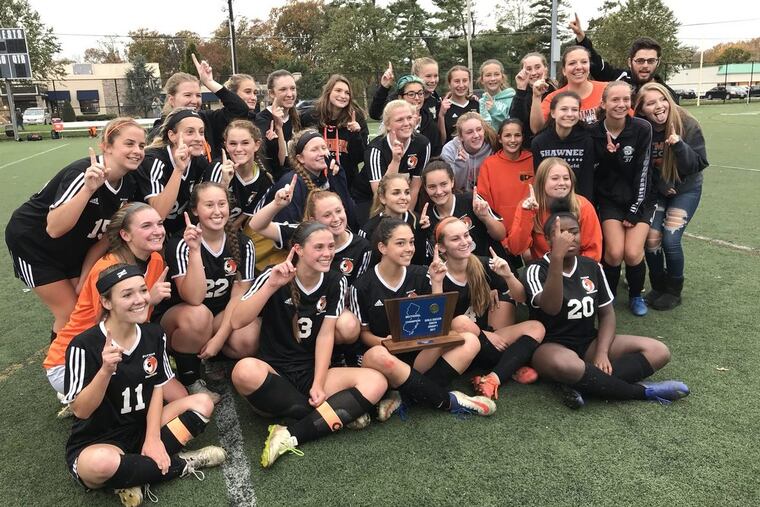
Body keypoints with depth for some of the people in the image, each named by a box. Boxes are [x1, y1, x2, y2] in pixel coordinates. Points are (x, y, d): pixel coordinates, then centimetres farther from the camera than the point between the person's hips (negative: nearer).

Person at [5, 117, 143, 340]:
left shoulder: (129, 185, -11)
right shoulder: (82, 174, -31)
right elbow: (54, 229, -40)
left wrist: (84, 278, -5)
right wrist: (88, 189, -50)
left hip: (72, 248, 6)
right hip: (32, 243, -6)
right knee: (70, 313, -6)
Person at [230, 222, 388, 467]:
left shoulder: (335, 282, 1)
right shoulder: (274, 277, -8)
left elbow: (326, 334, -4)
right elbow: (237, 322, -21)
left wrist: (318, 384, -14)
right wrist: (272, 285, -31)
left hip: (313, 373, 3)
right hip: (275, 372, -3)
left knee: (376, 382, -20)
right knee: (245, 370, -37)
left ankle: (291, 436, -26)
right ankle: (338, 414, -22)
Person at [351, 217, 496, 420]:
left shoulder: (420, 275, 3)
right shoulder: (362, 287, -5)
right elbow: (363, 333, 1)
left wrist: (437, 282, -9)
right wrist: (383, 342, -20)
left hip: (421, 353, 4)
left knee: (470, 341, -19)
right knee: (378, 356, -40)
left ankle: (405, 395, -25)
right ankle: (447, 401, -23)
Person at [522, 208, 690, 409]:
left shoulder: (591, 267, 6)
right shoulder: (537, 271, -11)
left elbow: (607, 313, 7)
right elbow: (551, 308, -31)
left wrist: (602, 352, -11)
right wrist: (557, 258, -41)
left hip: (589, 343, 6)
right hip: (551, 346, -5)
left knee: (658, 351, -12)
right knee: (565, 365, -42)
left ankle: (586, 385, -26)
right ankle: (643, 391, -21)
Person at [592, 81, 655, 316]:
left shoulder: (642, 129, -12)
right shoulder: (594, 132, -9)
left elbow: (643, 172, -11)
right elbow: (594, 172, 2)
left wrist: (634, 211, -12)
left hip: (639, 199, 0)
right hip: (610, 199, 1)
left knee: (632, 252, -17)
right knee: (615, 252, -18)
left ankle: (636, 295, 14)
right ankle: (608, 296, 10)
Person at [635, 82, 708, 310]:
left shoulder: (687, 125, -21)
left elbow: (698, 164, -20)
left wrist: (679, 145, -34)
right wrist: (660, 184, -14)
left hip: (686, 189, -2)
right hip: (655, 190, 2)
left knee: (670, 240, -11)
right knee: (651, 238, -6)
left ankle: (674, 291, 10)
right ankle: (658, 286, 18)